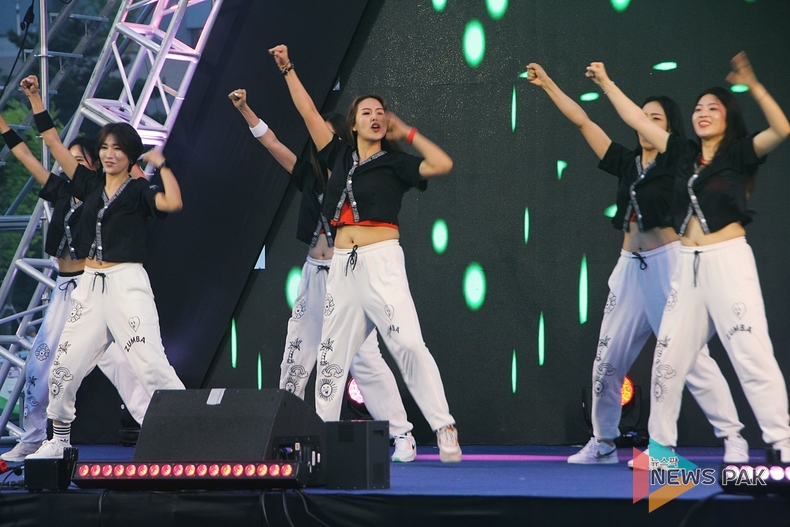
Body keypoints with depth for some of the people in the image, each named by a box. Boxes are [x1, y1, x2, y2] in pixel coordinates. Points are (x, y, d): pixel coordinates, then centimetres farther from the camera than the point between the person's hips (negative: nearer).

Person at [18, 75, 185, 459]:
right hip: (90, 284, 6)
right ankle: (58, 440, 20)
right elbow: (54, 143, 16)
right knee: (65, 363, 8)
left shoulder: (138, 191, -2)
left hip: (127, 283, -6)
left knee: (150, 362, -15)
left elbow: (173, 202, -23)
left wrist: (161, 164, -13)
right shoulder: (91, 184, 12)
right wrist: (35, 98, 14)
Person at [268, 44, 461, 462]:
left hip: (381, 260, -5)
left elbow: (442, 164, -10)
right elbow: (308, 111, 19)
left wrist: (407, 133, -1)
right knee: (332, 350, 8)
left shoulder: (394, 164, 4)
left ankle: (445, 431, -18)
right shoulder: (340, 156, 15)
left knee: (408, 344, -15)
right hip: (342, 265, 5)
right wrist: (287, 69, 20)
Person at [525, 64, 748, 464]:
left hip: (668, 264, -7)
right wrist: (548, 86, 14)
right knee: (608, 359, 7)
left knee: (691, 356, -13)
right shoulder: (627, 164, 13)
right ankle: (603, 443, 19)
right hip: (631, 266, 7)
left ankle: (733, 439, -12)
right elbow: (583, 123, 14)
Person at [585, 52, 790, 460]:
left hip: (728, 261, -6)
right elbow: (637, 121, 21)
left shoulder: (739, 153, -1)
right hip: (688, 265, 6)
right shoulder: (684, 154, 13)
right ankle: (660, 444, 18)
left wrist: (752, 86, -28)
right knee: (669, 356, 8)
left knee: (752, 354, -13)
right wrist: (607, 84, 22)